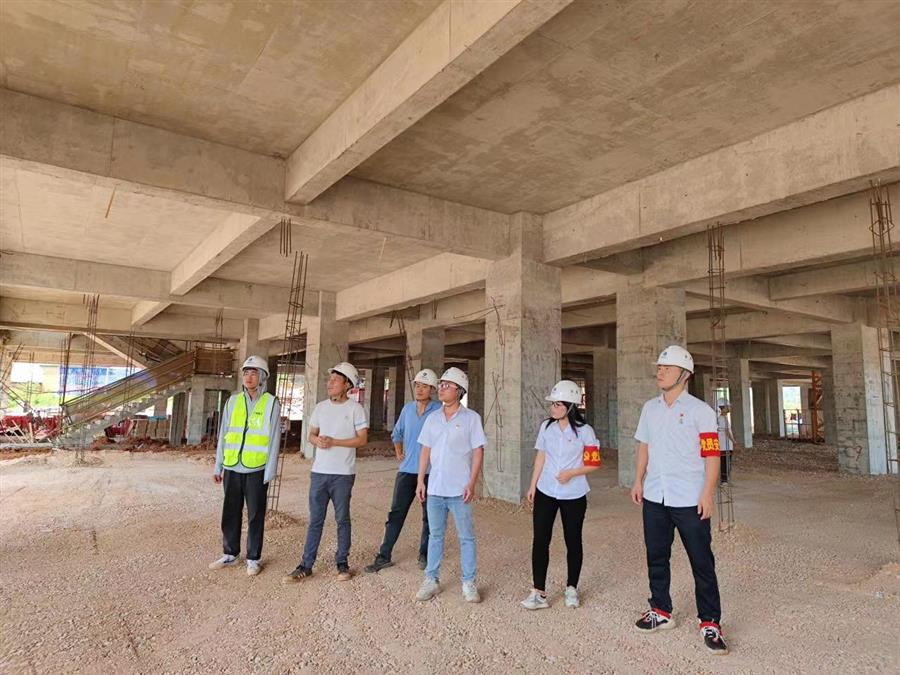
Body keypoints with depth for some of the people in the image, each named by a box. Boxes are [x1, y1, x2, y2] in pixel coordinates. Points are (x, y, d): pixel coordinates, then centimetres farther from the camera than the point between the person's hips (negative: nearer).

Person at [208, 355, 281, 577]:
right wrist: (218, 466, 10)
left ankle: (253, 558, 17)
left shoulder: (271, 403, -4)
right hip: (232, 468, 4)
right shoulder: (233, 401, 8)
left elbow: (274, 439, -5)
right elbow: (223, 435, 12)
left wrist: (269, 472, -8)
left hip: (256, 469, -4)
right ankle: (230, 554, 28)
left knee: (255, 515, 5)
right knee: (230, 513, 13)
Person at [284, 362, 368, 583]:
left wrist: (334, 442, -17)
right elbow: (311, 434, 14)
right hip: (319, 471, 4)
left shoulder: (355, 408, -6)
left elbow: (362, 439, -9)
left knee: (342, 519, 9)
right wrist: (317, 441, -9)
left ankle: (342, 563, 21)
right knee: (315, 520, 9)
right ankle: (306, 565, 16)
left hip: (343, 474, -4)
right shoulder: (320, 407, 8)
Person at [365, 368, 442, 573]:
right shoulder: (407, 408, 7)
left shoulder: (439, 411, -9)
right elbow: (397, 433, 22)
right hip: (407, 470, 4)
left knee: (429, 516, 9)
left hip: (430, 472, -4)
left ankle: (424, 555, 24)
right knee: (396, 513, 5)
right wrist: (398, 453, 15)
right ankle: (384, 556, 12)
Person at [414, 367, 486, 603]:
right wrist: (420, 481, 5)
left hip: (459, 489, -4)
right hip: (435, 488, 4)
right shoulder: (432, 418, 7)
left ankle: (469, 583, 18)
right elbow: (426, 451, 10)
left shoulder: (471, 418, -5)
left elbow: (478, 452, -6)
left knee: (466, 537, 6)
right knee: (435, 535, 13)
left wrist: (472, 483, -13)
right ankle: (431, 580, 23)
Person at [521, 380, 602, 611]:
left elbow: (593, 464, -7)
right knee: (540, 540, 0)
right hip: (546, 492, 3)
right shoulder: (546, 426, 0)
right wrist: (533, 485, 8)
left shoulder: (584, 431, -10)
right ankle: (538, 592, 8)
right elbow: (540, 457, 8)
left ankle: (571, 589, 29)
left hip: (573, 495, -3)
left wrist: (571, 473, -21)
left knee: (573, 541, 11)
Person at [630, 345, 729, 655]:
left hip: (689, 501, -5)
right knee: (656, 558, 15)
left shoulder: (700, 411, -9)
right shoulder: (650, 408, 8)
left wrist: (707, 494, -17)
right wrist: (638, 481, 10)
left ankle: (710, 624, 18)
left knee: (702, 563, 4)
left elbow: (711, 455, -11)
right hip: (654, 498, 6)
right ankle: (661, 612, 31)